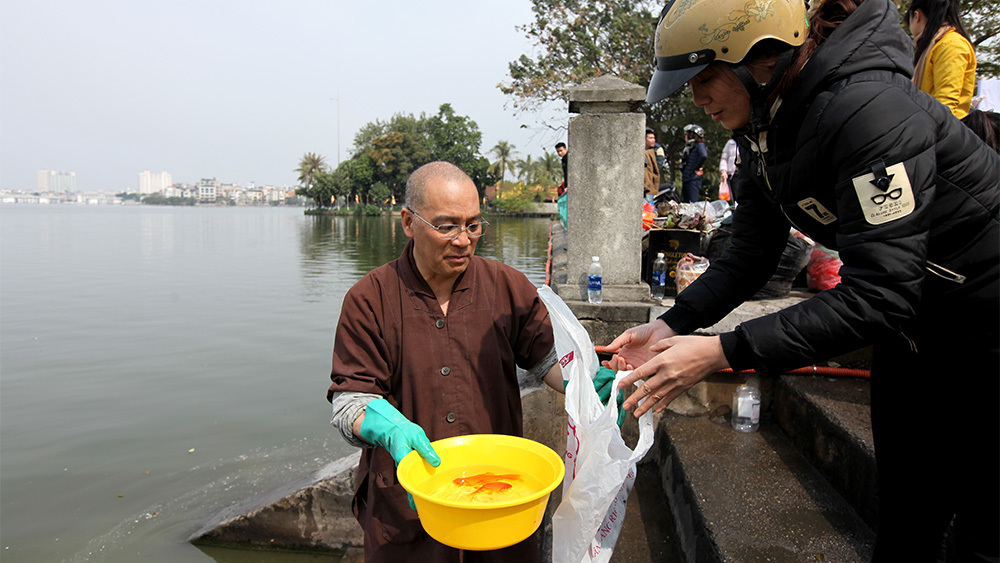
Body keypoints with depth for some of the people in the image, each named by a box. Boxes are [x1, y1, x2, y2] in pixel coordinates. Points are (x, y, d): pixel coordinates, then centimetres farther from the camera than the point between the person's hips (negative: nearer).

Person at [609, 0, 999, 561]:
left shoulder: (868, 110, -31)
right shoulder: (762, 126, -3)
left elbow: (876, 295, -34)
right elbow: (749, 260, -1)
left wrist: (723, 352, -37)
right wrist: (671, 326, -15)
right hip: (911, 324, 8)